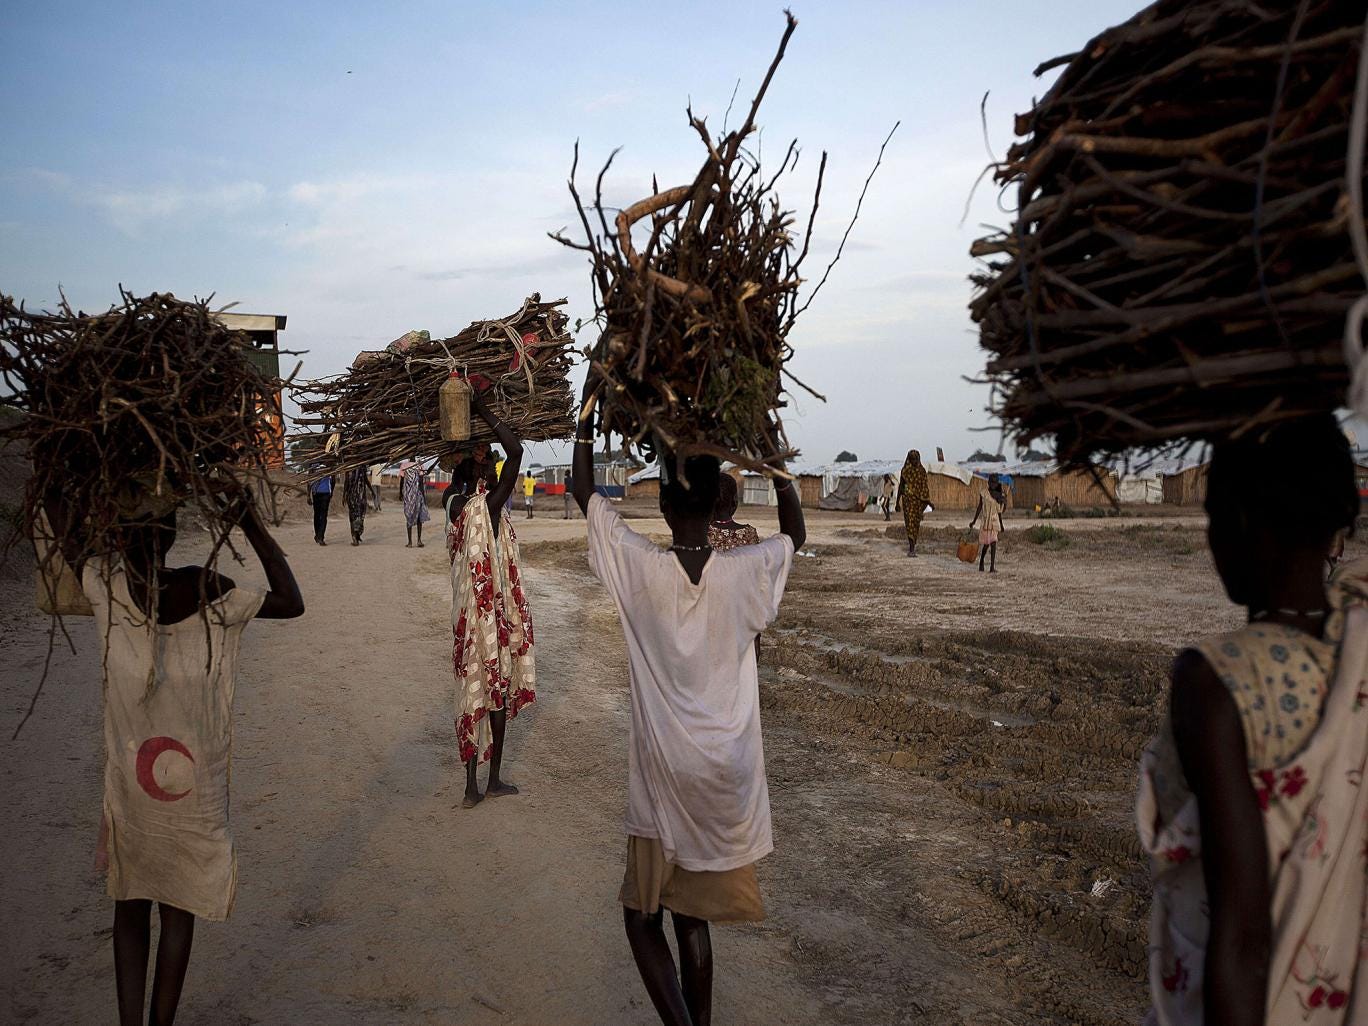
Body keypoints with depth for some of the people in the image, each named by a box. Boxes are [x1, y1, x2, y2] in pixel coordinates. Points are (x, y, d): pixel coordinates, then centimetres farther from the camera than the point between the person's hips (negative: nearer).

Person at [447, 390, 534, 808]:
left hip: (465, 613, 7)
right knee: (497, 690, 6)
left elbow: (459, 468, 25)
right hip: (492, 613, -7)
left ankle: (472, 786, 16)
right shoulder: (488, 507, -18)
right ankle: (494, 780, 17)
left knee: (473, 691, 11)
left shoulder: (455, 505, 3)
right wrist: (484, 411, -17)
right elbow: (515, 452, -25)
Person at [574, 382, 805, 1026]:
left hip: (664, 777, -3)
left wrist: (590, 399, 5)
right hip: (730, 777, 3)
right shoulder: (744, 574, -9)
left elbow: (583, 490, -1)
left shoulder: (641, 569, -14)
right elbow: (794, 534, 13)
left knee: (643, 915, 11)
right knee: (693, 913, 18)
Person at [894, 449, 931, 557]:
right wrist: (898, 501, 5)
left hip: (919, 500, 2)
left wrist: (927, 500, -2)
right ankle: (911, 548, -14)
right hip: (908, 498, -2)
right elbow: (901, 485, 5)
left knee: (916, 522, 6)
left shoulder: (922, 470, 6)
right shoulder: (905, 470, 1)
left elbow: (925, 486, 7)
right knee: (910, 521, -10)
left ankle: (912, 545, 20)